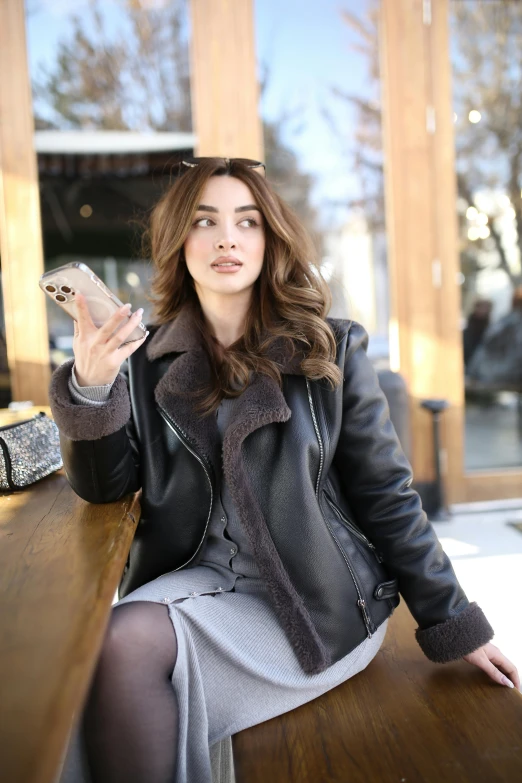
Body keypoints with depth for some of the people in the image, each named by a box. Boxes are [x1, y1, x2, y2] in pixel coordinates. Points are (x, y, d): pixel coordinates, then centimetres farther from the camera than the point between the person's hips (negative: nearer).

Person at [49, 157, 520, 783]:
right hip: (195, 576, 3)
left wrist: (454, 625, 1)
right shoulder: (147, 359, 3)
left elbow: (386, 496, -1)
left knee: (132, 648, -23)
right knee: (123, 638, -27)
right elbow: (106, 485, -1)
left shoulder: (330, 350, -4)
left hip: (319, 602, -2)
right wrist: (89, 388, -19)